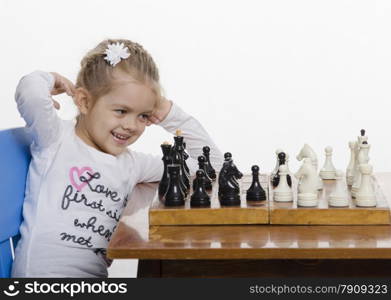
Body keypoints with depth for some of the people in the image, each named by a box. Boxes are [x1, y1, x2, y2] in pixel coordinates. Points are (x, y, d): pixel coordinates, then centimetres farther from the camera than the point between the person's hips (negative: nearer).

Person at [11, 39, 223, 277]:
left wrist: (170, 114, 9)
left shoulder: (131, 165, 11)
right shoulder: (58, 138, -3)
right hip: (42, 273, -6)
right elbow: (31, 93, -25)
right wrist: (51, 79, -3)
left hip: (97, 274, 6)